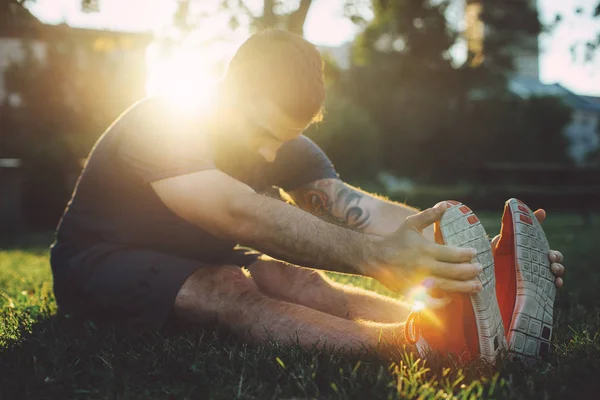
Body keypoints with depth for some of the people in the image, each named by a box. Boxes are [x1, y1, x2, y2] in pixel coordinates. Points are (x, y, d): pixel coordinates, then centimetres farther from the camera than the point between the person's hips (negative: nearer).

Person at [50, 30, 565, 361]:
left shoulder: (288, 152, -5)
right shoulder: (159, 125, -26)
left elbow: (360, 208, -22)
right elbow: (244, 215, -44)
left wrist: (471, 254, -39)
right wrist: (375, 256, -57)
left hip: (196, 261, 6)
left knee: (300, 281, -25)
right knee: (230, 291, -35)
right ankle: (414, 345, -52)